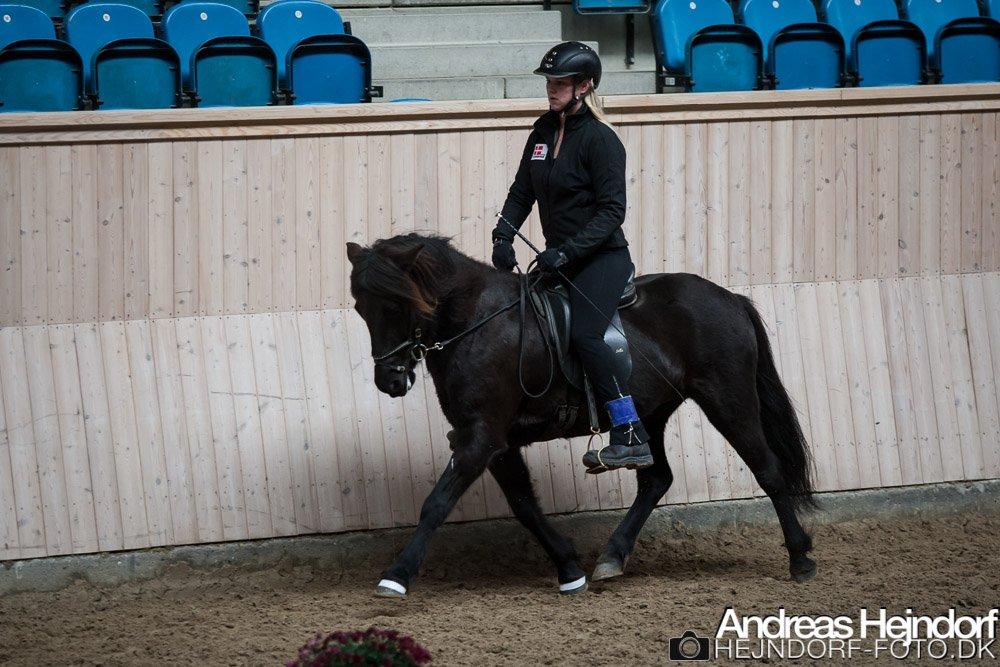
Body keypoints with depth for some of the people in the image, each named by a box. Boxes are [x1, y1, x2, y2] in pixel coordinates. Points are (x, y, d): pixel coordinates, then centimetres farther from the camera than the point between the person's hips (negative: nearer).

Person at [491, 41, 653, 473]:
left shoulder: (600, 140, -14)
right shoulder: (544, 130, 9)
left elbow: (612, 210, -18)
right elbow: (522, 191, 14)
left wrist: (567, 251, -26)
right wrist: (503, 235, -4)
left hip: (602, 259, -9)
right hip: (562, 260, 9)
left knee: (583, 332, -27)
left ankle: (632, 438, -28)